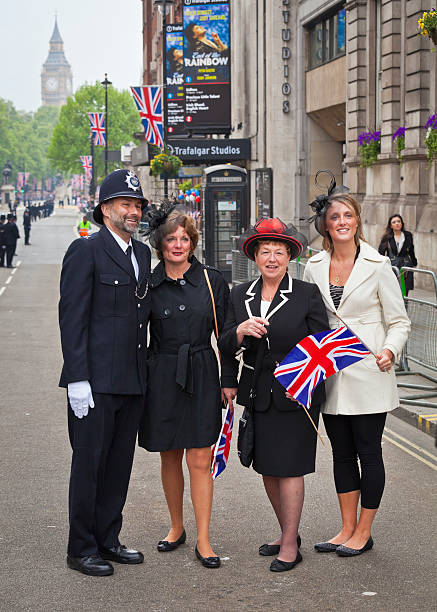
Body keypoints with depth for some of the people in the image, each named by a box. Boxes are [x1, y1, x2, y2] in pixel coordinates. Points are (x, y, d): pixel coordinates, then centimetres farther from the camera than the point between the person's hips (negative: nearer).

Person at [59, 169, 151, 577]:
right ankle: (81, 550, 11)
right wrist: (77, 380, -17)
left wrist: (145, 372, 14)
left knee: (120, 464, 13)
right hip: (95, 382, -7)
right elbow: (72, 319, -12)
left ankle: (107, 540, 25)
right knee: (89, 465, 1)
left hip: (133, 381, 7)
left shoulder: (142, 253, 14)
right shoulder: (85, 251, -8)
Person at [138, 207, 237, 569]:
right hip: (162, 376, 1)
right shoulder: (149, 284, 1)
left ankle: (203, 541, 3)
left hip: (202, 378, -1)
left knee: (200, 461, -3)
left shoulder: (212, 281, 1)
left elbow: (226, 334, 5)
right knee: (170, 458, 11)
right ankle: (177, 528, 29)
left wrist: (229, 380, 2)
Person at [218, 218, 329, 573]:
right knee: (267, 468, 11)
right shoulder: (241, 295, 6)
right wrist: (240, 332, -18)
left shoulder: (307, 294, -5)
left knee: (289, 467, -2)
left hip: (296, 394, -5)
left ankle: (290, 546, 8)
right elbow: (225, 348, 2)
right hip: (258, 394, 5)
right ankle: (288, 532, 28)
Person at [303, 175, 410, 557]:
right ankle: (347, 529, 21)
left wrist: (390, 351, -19)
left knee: (368, 452, 3)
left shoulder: (377, 265, -4)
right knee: (342, 453, 11)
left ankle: (363, 532, 14)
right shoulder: (315, 267, 6)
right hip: (330, 375, 4)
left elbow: (399, 321, -1)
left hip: (368, 373, -4)